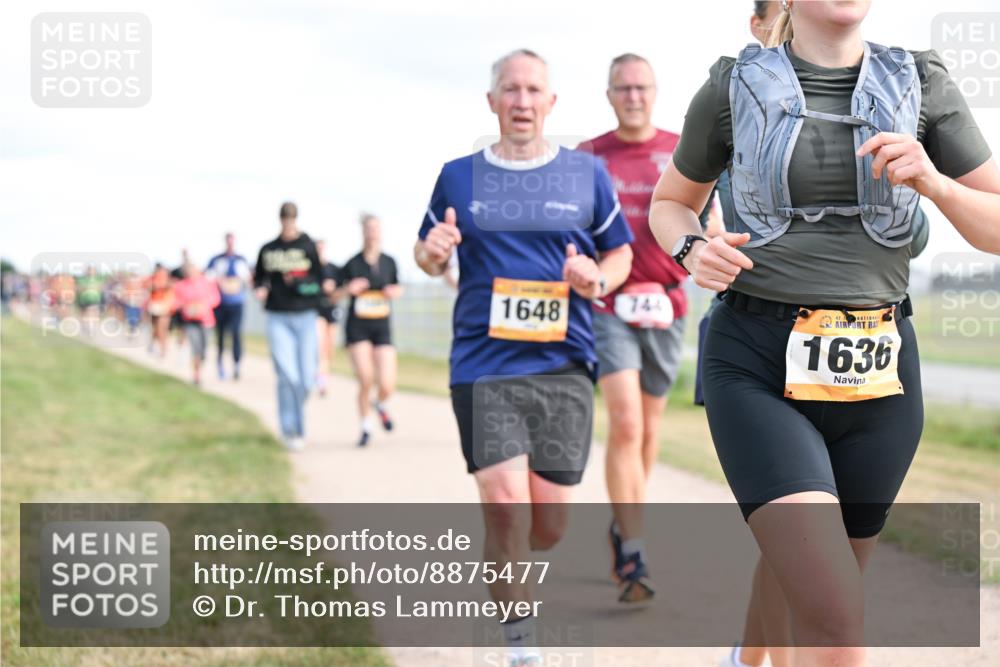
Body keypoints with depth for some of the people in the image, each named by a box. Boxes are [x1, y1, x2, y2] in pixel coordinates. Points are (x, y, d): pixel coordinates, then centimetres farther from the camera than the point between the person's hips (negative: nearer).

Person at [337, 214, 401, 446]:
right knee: (366, 381, -11)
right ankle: (366, 427, 11)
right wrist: (349, 289, -17)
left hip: (382, 328, 2)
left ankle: (381, 405, 29)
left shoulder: (389, 262, 4)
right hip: (358, 328, -2)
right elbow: (335, 294, 3)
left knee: (387, 386, -8)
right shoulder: (352, 264, -5)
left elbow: (398, 288, 19)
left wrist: (395, 291, -4)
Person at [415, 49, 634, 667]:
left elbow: (621, 253, 15)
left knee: (548, 525, 3)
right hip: (483, 364, -1)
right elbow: (429, 258, 17)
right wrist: (433, 252, -7)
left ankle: (506, 564, 39)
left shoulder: (587, 173, 8)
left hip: (564, 365, 1)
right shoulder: (458, 176, 8)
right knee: (506, 504, -14)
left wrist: (598, 279, -7)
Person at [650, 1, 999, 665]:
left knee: (805, 586, 18)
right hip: (758, 367, -3)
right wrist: (694, 252, -8)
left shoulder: (922, 84, 4)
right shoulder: (734, 86, 2)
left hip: (876, 372, 3)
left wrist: (934, 183, -16)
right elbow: (670, 205, 16)